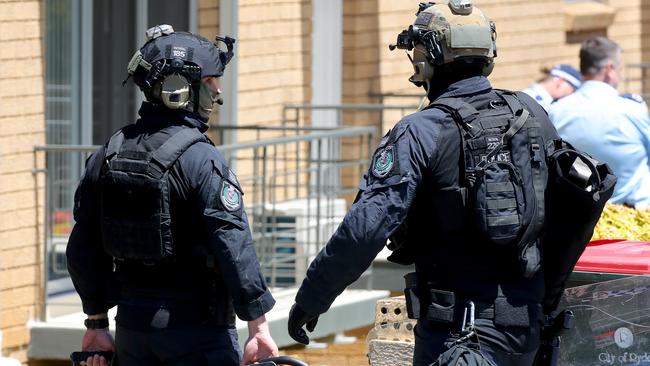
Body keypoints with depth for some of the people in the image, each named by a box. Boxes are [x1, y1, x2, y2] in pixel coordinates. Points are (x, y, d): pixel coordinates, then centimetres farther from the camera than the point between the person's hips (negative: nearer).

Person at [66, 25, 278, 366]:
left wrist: (96, 321, 19)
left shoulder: (107, 156, 7)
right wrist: (258, 326, -16)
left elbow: (82, 249, 11)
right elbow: (234, 246, -19)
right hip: (195, 325, -7)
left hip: (132, 324, 7)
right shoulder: (199, 159, -14)